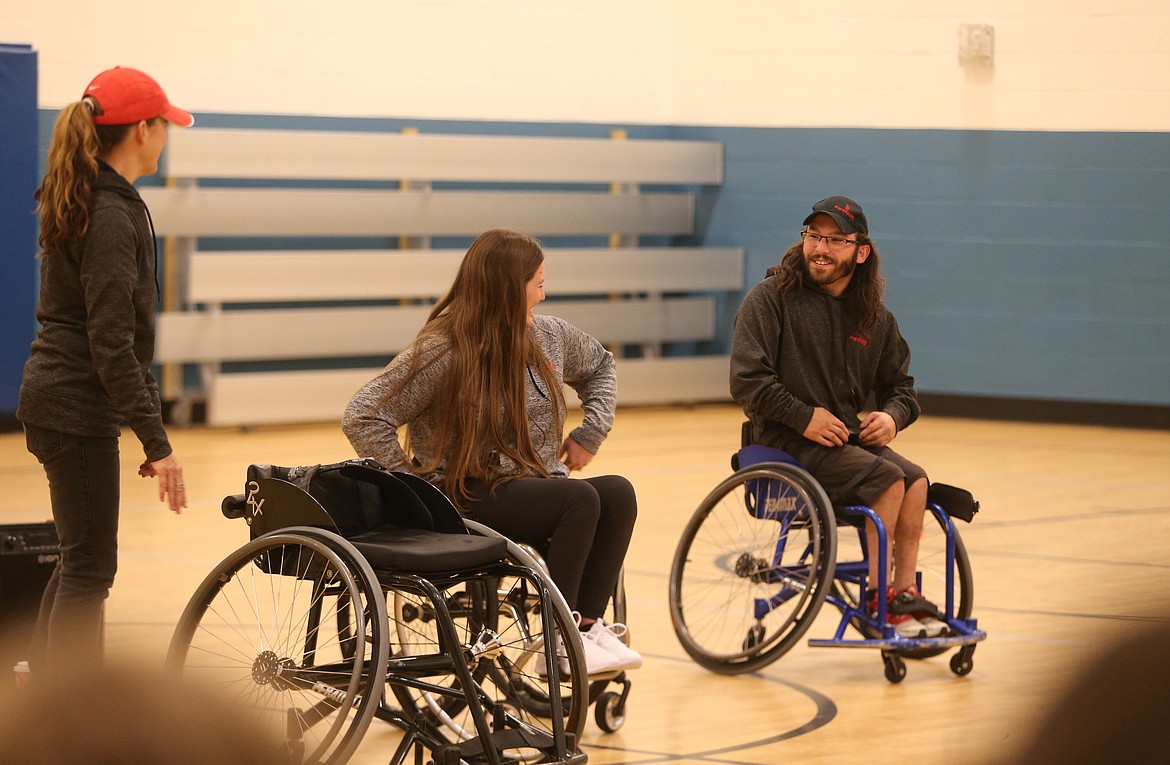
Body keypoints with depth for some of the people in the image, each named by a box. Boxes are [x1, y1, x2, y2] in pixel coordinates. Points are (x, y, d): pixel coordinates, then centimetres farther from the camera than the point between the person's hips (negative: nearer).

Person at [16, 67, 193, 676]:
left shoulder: (80, 202, 12)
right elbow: (111, 345, -22)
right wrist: (156, 442, -22)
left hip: (57, 401, 10)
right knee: (90, 566, -4)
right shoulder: (111, 216, -18)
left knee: (81, 558, 18)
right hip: (77, 411, -10)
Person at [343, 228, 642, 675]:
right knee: (581, 500, -30)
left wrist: (591, 432, 13)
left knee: (618, 494, -22)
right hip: (469, 501, -7)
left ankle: (587, 625, -24)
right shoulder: (441, 353, -13)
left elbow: (599, 365, 29)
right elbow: (363, 419, -14)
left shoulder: (548, 336, 7)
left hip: (537, 489, 7)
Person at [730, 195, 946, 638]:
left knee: (916, 480, -21)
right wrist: (804, 417, -19)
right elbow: (747, 380, -12)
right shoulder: (771, 297, -5)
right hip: (787, 445, -6)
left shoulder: (874, 317, 12)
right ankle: (878, 596, -15)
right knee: (887, 478, -25)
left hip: (848, 437, 6)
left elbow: (900, 384, 21)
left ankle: (905, 593, -14)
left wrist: (893, 416, -3)